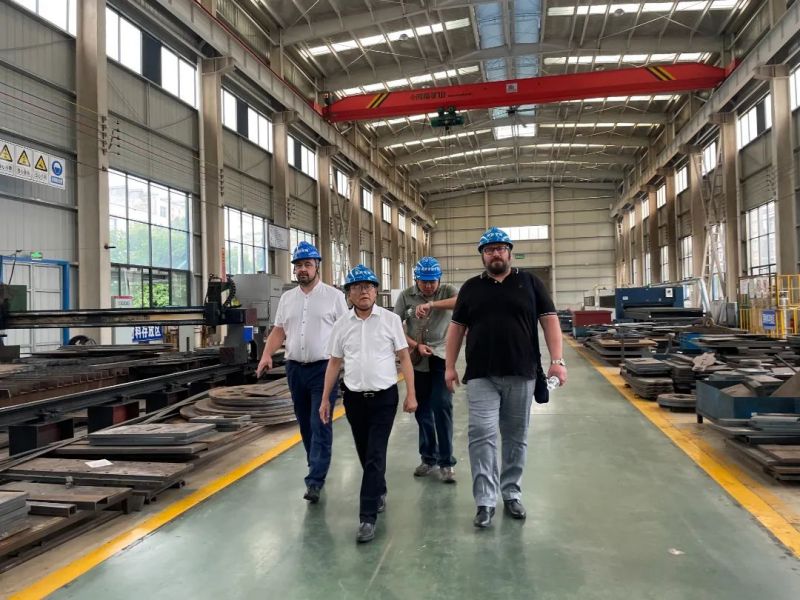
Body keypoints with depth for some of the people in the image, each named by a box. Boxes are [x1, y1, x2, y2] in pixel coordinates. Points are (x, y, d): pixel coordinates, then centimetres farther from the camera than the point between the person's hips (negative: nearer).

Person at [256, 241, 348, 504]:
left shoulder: (334, 296, -3)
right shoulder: (286, 298, 11)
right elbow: (278, 331, 12)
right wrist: (267, 355, -4)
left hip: (324, 368, -5)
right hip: (295, 368, 5)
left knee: (320, 424, -6)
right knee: (305, 423, 15)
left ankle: (315, 480, -4)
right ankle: (318, 468, 31)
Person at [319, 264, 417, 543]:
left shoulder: (390, 319, -4)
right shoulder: (341, 324, 3)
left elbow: (404, 357, -1)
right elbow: (334, 363, 10)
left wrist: (411, 395, -6)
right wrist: (325, 399, 8)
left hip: (384, 396, -3)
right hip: (354, 397, 3)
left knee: (375, 455, -5)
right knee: (365, 453, 16)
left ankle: (368, 517, 0)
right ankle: (379, 491, 40)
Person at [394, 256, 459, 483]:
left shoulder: (447, 291, -3)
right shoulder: (406, 296, 0)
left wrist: (431, 304, -34)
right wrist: (416, 346, -11)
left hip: (442, 357, -2)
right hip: (417, 360, 2)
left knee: (442, 407, -9)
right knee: (421, 410, 9)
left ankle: (446, 462, 2)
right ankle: (428, 458, 25)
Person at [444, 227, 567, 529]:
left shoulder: (530, 282, 6)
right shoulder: (470, 288, 9)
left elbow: (549, 320, 2)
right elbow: (457, 327, 11)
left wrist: (557, 360, -8)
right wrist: (450, 366, 5)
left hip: (521, 373, 0)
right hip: (481, 375, 0)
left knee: (516, 436, 10)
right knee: (481, 434, -7)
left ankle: (511, 493, 24)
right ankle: (485, 500, 0)